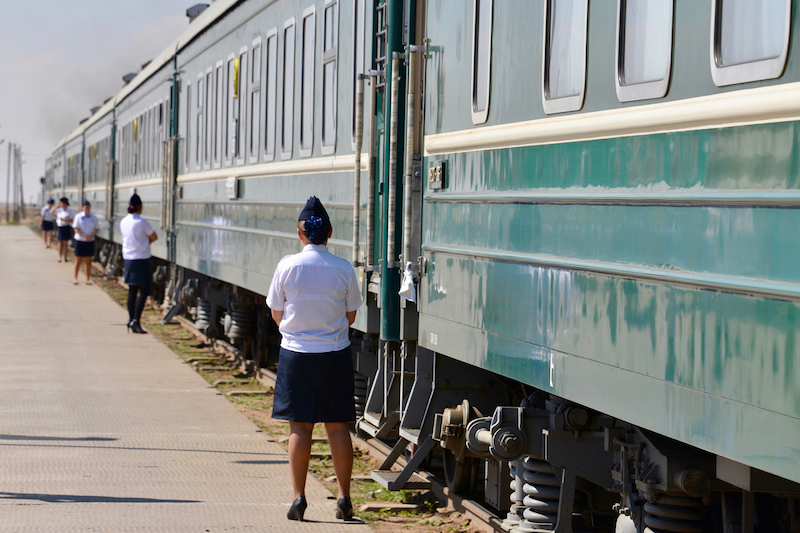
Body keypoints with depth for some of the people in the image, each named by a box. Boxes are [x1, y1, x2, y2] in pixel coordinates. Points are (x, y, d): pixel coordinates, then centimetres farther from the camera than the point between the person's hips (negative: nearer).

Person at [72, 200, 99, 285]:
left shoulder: (93, 217, 5)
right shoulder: (78, 216, -4)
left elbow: (97, 229, 8)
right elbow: (76, 229, -9)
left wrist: (92, 235, -11)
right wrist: (85, 236, -19)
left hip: (90, 241, 3)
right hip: (80, 240, -3)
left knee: (88, 261, 5)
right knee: (78, 260, 1)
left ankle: (87, 279, 10)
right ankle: (75, 278, 11)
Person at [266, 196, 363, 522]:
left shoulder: (287, 266, -8)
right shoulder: (343, 269, -5)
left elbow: (276, 314, 2)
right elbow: (350, 316, 4)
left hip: (296, 352, -1)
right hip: (335, 354, 1)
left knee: (300, 427, 4)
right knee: (338, 426, 6)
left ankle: (299, 497, 5)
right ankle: (344, 497, 8)